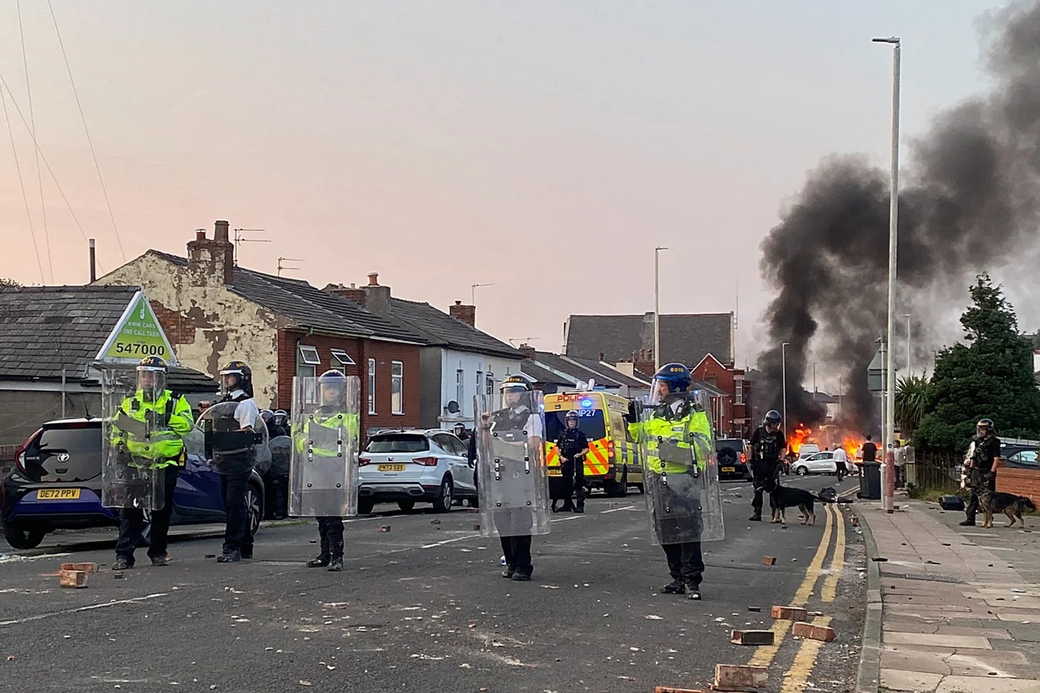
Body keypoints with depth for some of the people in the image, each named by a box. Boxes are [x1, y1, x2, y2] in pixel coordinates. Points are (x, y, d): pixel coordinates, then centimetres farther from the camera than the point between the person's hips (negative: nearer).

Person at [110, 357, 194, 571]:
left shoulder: (175, 401, 5)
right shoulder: (129, 402, 12)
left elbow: (187, 423, -10)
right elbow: (116, 427, 17)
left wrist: (164, 419, -22)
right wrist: (118, 443, -1)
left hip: (165, 465, -1)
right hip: (135, 464, 1)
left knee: (162, 511, 7)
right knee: (130, 511, -5)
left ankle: (158, 552, 20)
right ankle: (124, 555, -5)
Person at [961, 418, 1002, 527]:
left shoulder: (993, 442, -7)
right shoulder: (977, 441, 15)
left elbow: (996, 459, -12)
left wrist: (992, 472, -19)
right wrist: (970, 470, 16)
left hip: (986, 473, -7)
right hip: (976, 472, 7)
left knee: (987, 497, -7)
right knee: (974, 495, 7)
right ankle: (970, 519, 10)